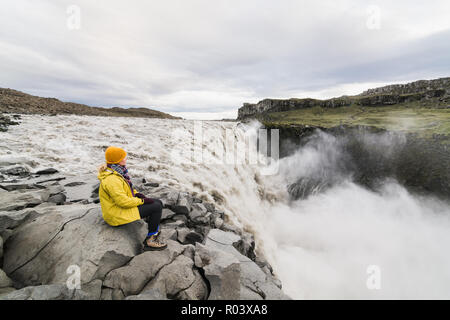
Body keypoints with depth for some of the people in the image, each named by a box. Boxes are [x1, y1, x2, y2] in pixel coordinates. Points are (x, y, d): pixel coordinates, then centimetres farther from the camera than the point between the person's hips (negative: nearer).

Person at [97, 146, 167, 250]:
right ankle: (150, 241, -4)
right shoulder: (111, 179, -27)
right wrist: (142, 200, -18)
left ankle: (154, 229, 18)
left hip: (125, 205, 10)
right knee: (157, 207, -17)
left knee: (158, 202, 6)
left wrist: (137, 194, 3)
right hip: (117, 214, -10)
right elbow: (123, 201, -30)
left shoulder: (117, 172, 5)